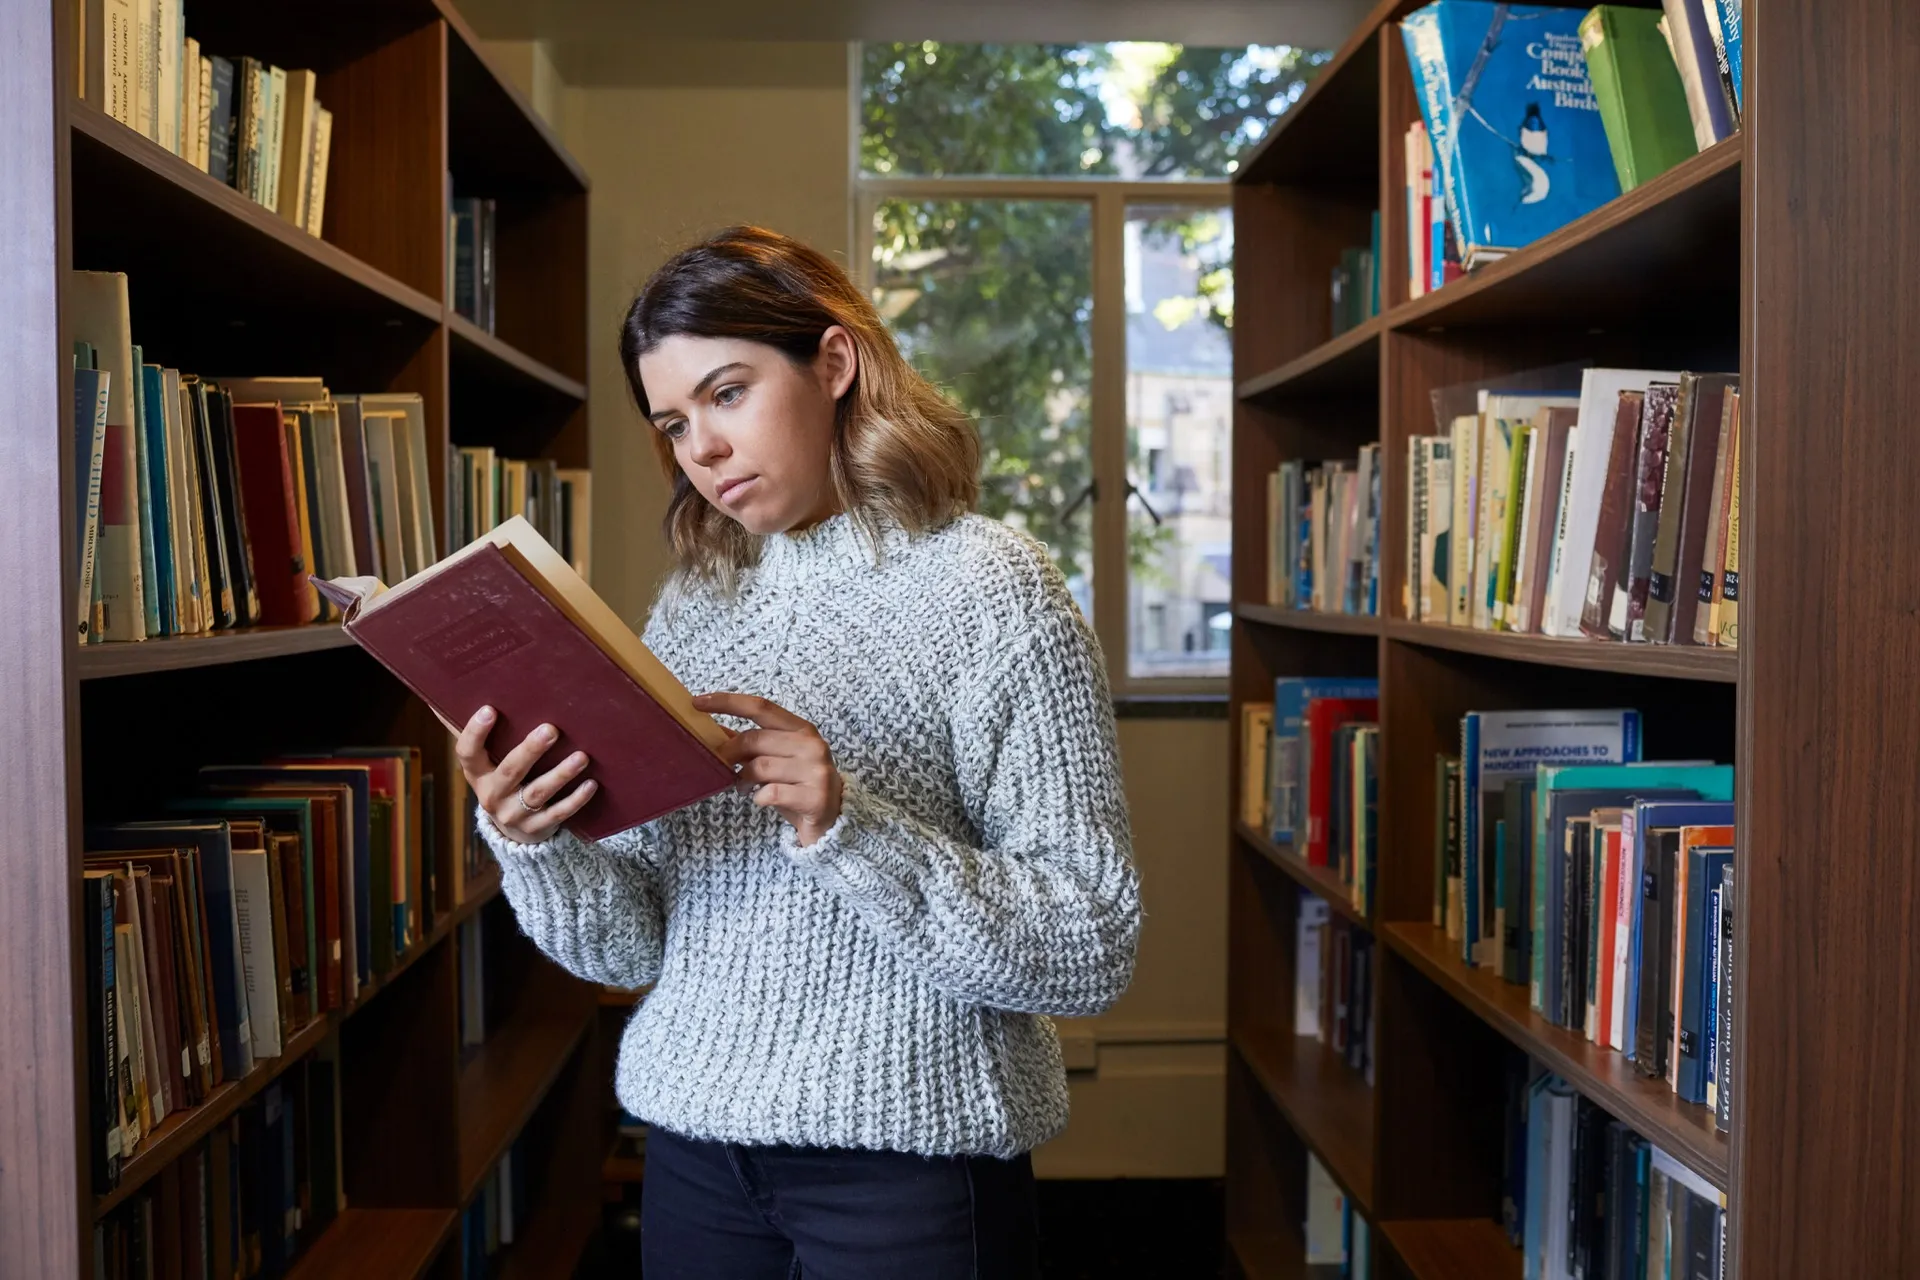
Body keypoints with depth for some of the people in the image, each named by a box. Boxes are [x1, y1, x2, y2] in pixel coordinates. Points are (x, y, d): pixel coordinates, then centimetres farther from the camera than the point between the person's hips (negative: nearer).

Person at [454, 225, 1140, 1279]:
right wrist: (536, 847, -14)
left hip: (909, 1153, -4)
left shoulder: (988, 589, -9)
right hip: (696, 1142, 5)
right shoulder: (692, 607, 6)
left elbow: (1090, 950, -15)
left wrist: (850, 832, -25)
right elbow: (633, 945, 5)